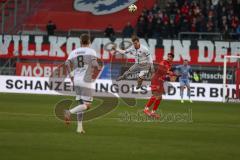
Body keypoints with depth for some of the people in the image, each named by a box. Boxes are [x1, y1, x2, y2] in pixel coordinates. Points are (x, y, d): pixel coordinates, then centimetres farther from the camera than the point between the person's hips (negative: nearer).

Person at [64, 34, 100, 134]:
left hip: (76, 80, 6)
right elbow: (94, 64, -15)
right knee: (87, 105, -4)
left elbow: (67, 63, -4)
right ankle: (70, 112, -27)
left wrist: (71, 76, 4)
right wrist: (98, 68, 7)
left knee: (81, 103, 14)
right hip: (86, 80, -6)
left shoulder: (74, 52, 10)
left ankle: (79, 127, 9)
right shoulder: (91, 51, -2)